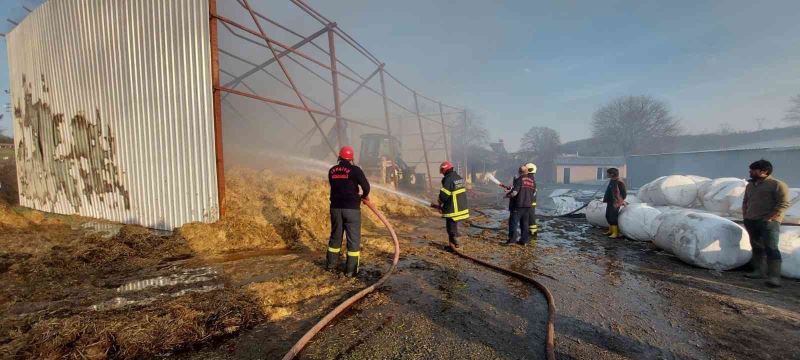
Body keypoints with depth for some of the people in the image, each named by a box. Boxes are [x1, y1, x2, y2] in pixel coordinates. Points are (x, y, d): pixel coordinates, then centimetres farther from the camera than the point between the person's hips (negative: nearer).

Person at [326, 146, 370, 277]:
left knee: (335, 236, 19)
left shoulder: (332, 171, 7)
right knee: (353, 239, 5)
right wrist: (364, 196, 9)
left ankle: (331, 264, 32)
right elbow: (366, 186, -14)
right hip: (351, 208, -5)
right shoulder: (355, 170, -10)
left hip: (335, 207, 5)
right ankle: (351, 269, 9)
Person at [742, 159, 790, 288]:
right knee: (757, 247, 11)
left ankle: (774, 276, -12)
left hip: (769, 222, -7)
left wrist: (769, 218, -16)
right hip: (751, 221, 7)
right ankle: (759, 271, 19)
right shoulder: (750, 185, 16)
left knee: (771, 248, -11)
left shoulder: (777, 185, -6)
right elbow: (745, 201, 23)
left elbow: (784, 204, -11)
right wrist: (745, 216, 12)